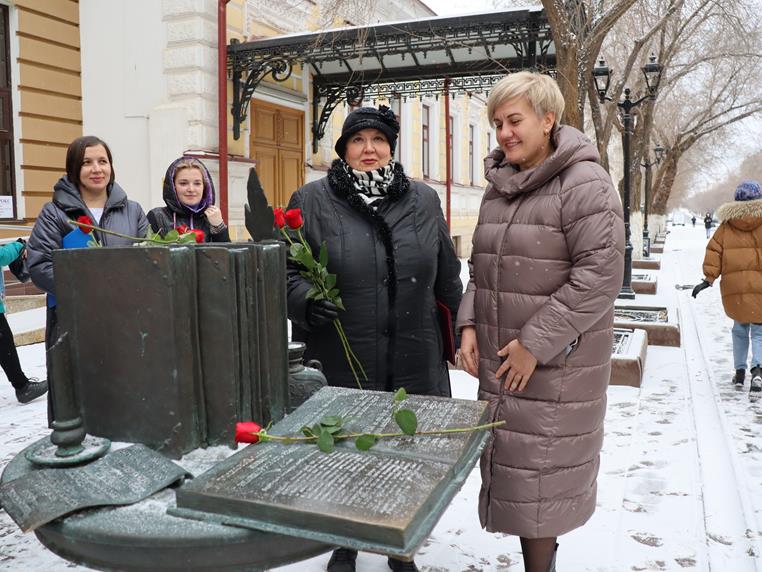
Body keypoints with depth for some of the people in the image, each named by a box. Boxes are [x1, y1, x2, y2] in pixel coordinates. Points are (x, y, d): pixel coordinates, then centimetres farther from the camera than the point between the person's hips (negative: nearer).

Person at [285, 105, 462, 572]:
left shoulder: (423, 200, 10)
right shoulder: (313, 201, 1)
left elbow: (447, 277, 16)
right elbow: (286, 269, 3)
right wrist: (306, 299, -17)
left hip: (414, 361, 3)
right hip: (341, 363, -2)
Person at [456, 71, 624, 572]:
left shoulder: (584, 183, -12)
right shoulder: (500, 187, 12)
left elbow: (600, 276, -18)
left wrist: (537, 343, -18)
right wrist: (470, 324, 4)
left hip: (557, 360, -7)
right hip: (501, 358, 7)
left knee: (541, 470, 1)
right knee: (512, 462, 14)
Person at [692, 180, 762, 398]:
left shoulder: (726, 226, 5)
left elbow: (714, 251, 0)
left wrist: (709, 278, 1)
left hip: (734, 286, 2)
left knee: (739, 329, 19)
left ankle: (740, 371, 21)